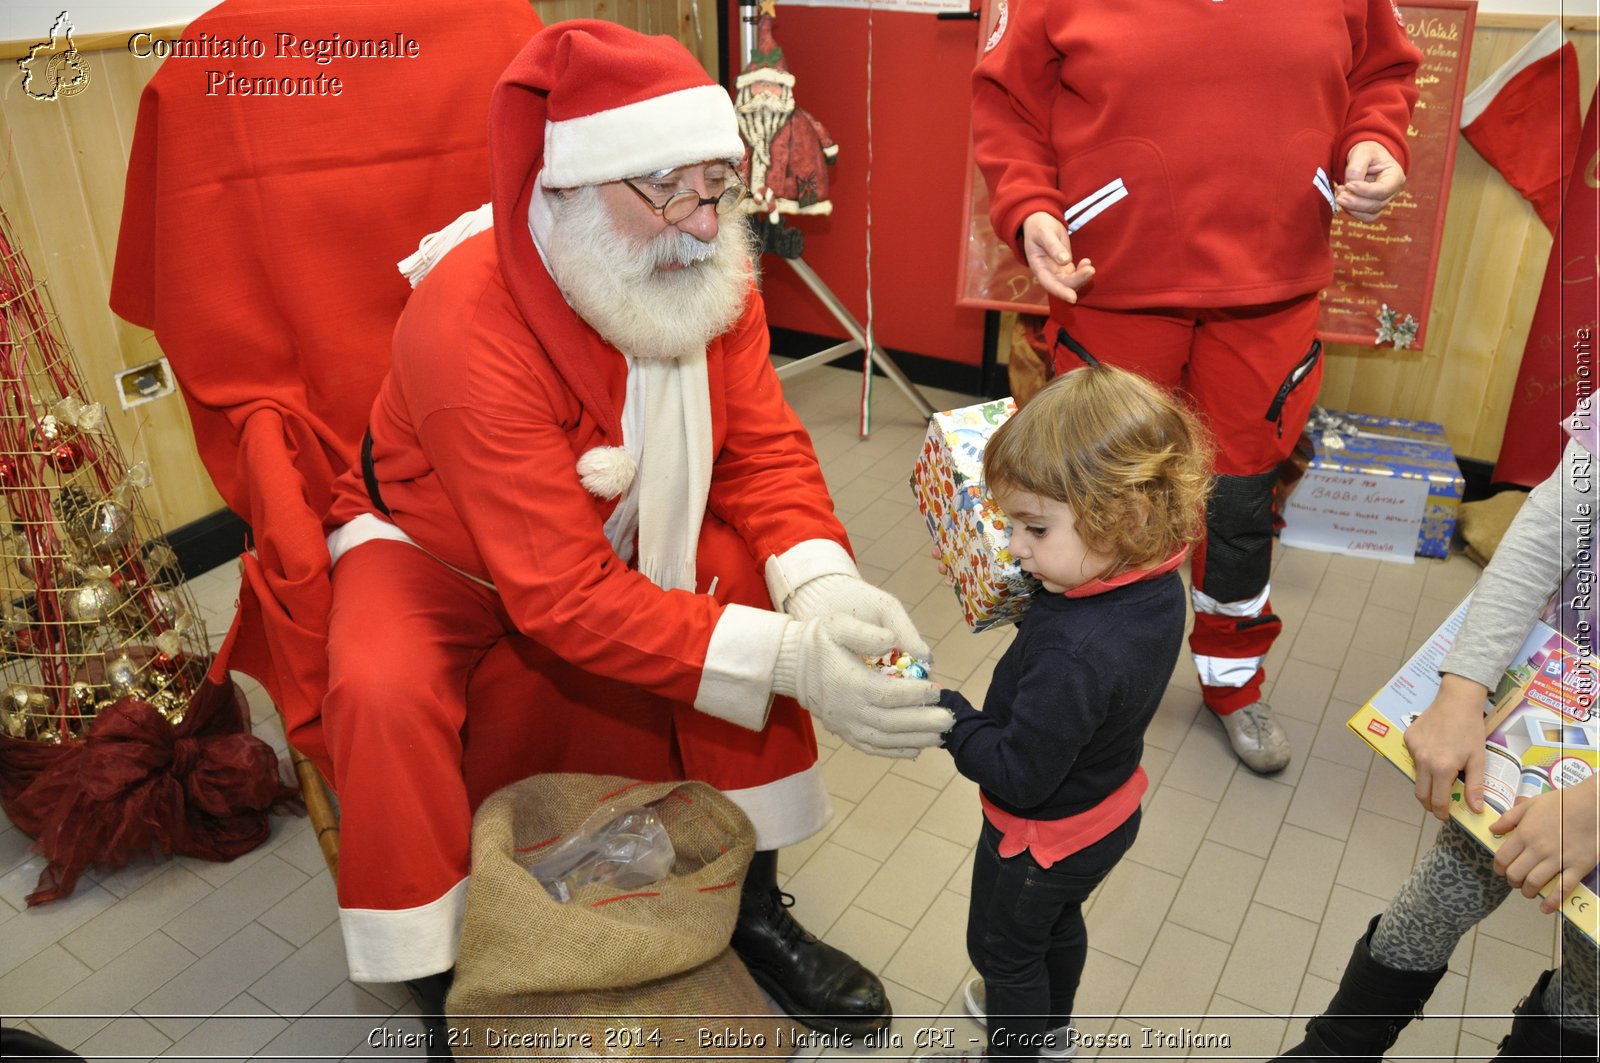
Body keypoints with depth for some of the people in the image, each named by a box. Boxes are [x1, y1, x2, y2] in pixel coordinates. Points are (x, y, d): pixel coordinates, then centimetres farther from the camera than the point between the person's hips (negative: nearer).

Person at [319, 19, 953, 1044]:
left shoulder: (708, 275, -17)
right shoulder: (468, 327, -36)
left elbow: (764, 451, -15)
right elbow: (563, 597, -39)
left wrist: (824, 591, -37)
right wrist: (786, 663, -47)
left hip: (613, 532, 5)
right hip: (436, 550, -5)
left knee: (752, 582, -17)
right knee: (381, 691, -32)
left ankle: (754, 901, 1)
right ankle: (442, 984, -5)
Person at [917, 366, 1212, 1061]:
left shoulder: (1073, 656, -44)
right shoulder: (1158, 585, -17)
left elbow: (1017, 776, -33)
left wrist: (940, 710, -27)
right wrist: (1040, 596, -12)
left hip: (1044, 834, -8)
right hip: (1107, 807, 8)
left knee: (1002, 946, 22)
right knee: (1058, 923, 34)